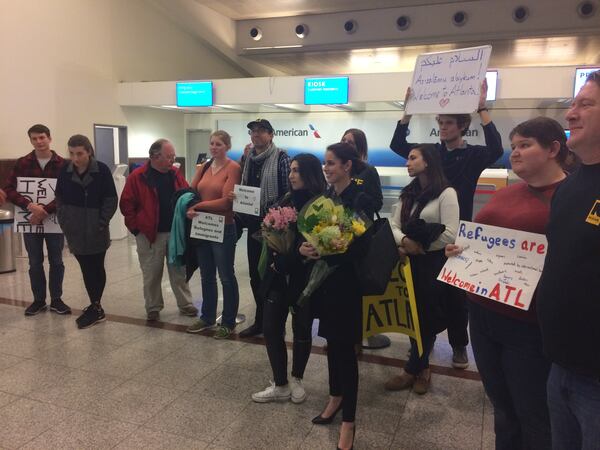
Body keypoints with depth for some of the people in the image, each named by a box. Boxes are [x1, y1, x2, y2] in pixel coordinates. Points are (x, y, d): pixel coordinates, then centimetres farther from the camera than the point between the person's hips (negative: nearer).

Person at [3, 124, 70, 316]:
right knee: (35, 263, 10)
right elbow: (9, 190, -5)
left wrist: (45, 210, -21)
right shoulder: (22, 163, 0)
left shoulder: (62, 164, -5)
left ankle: (56, 300, 22)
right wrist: (30, 205, -22)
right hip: (30, 220, 1)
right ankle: (39, 300, 24)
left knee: (56, 261, 9)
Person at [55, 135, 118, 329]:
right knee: (86, 269, 8)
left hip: (96, 230, -3)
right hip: (75, 231, 3)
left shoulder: (102, 170, -9)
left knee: (97, 268, 6)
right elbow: (60, 199, 10)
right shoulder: (65, 171, 1)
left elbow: (111, 199, -7)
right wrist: (63, 221, 0)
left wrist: (102, 222, -12)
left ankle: (95, 307, 16)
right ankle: (96, 307, 19)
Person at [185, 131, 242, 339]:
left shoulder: (233, 168, -10)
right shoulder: (203, 168, 10)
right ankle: (207, 317, 33)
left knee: (226, 277, 6)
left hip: (224, 229, -6)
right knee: (206, 276, 18)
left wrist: (198, 206, -10)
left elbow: (226, 201, -16)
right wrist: (189, 209, -14)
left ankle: (228, 322, 19)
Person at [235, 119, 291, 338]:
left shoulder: (280, 157, -8)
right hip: (253, 221, 6)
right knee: (255, 273, 12)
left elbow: (286, 191, -12)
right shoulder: (247, 158, 11)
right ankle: (260, 320, 26)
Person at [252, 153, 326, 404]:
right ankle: (280, 385, 18)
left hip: (303, 276, -5)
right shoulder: (287, 200, 9)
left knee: (301, 328, 9)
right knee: (271, 327, 4)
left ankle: (296, 380, 31)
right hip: (278, 274, 6)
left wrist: (282, 263, -16)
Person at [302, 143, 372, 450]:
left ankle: (348, 421, 15)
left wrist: (326, 253, -26)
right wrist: (304, 247, -11)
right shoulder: (324, 196, 7)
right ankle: (335, 397, 38)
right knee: (331, 341, 17)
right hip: (323, 277, 6)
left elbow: (361, 246, -16)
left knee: (345, 347, 1)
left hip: (346, 281, -6)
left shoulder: (360, 199, -13)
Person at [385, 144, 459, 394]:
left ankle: (412, 370, 20)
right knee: (412, 315, 11)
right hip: (409, 263, 6)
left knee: (428, 317, 3)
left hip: (433, 264, -6)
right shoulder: (408, 194, 14)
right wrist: (404, 241, -16)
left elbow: (449, 234, -17)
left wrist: (420, 248, -11)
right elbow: (394, 225, 5)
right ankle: (422, 367, 29)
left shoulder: (446, 193, -8)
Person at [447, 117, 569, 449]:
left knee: (533, 417, 12)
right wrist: (459, 250, 5)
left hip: (529, 324, -7)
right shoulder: (504, 194, 13)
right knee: (502, 407, 23)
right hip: (483, 313, 7)